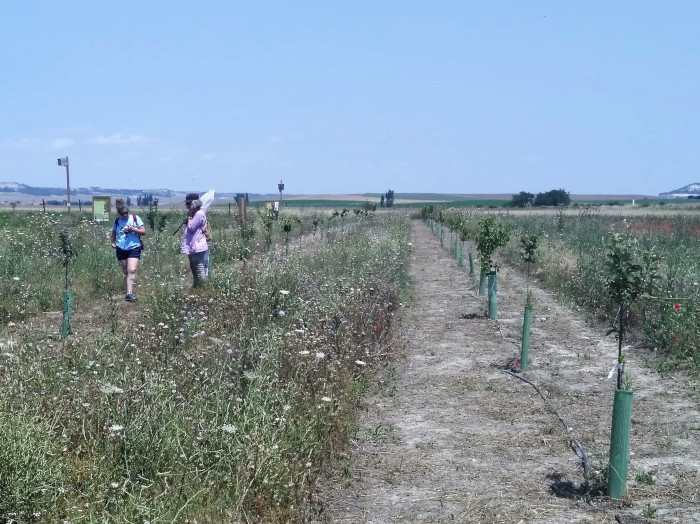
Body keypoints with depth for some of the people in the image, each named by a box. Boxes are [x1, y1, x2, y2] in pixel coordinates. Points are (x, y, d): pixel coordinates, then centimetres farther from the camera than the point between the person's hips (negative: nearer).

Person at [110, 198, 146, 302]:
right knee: (126, 272, 8)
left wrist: (133, 229, -15)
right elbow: (114, 233, 23)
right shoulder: (117, 221, 6)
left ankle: (129, 293, -25)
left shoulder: (135, 218, -1)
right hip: (121, 249, 3)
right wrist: (113, 242, 5)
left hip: (134, 248, -3)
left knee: (132, 271, -18)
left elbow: (143, 232, 0)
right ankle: (129, 293, 15)